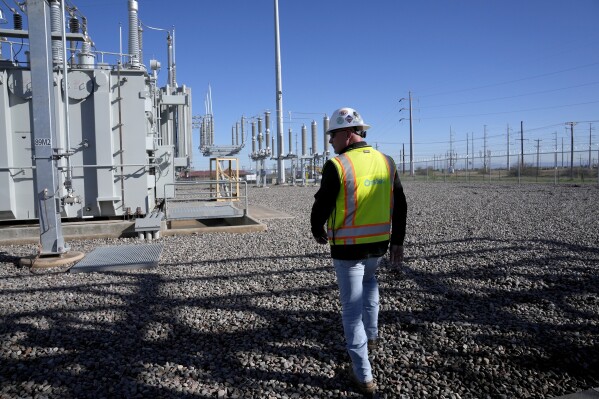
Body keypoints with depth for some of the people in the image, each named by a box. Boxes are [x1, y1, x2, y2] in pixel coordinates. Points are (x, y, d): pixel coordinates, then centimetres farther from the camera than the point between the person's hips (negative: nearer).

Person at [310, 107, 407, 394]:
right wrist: (397, 242, 16)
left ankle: (363, 375, 15)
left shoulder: (336, 166, -16)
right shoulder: (387, 162, 3)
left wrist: (317, 231, 9)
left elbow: (322, 206, -11)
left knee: (352, 309, 6)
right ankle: (371, 336, 46)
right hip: (379, 245, 6)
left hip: (348, 249, -6)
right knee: (368, 281, 34)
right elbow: (400, 207, 7)